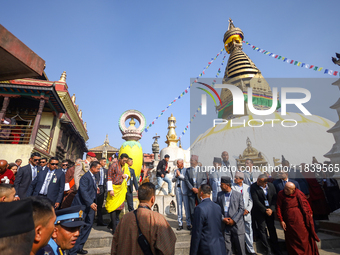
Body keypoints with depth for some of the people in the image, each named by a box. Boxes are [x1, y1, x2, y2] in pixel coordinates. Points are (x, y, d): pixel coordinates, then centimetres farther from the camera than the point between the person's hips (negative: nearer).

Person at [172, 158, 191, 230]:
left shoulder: (186, 170, -1)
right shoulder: (176, 171, 14)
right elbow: (173, 180, 11)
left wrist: (180, 175, -16)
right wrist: (176, 176, -8)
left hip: (185, 190, -4)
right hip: (178, 190, 4)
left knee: (187, 207, -1)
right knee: (179, 206, 6)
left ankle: (188, 224, 11)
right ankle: (180, 224, 16)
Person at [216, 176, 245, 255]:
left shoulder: (238, 195, -3)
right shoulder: (219, 195, 4)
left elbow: (241, 209, -5)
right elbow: (217, 208, 4)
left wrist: (233, 220, -11)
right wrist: (223, 218, -9)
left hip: (237, 224, -2)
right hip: (225, 225, 2)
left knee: (240, 248, 8)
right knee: (227, 248, 10)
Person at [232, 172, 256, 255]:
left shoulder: (247, 187, 3)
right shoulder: (232, 187, -7)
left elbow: (250, 200, 6)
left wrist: (248, 209, -6)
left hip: (246, 213, 2)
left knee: (248, 231, 12)